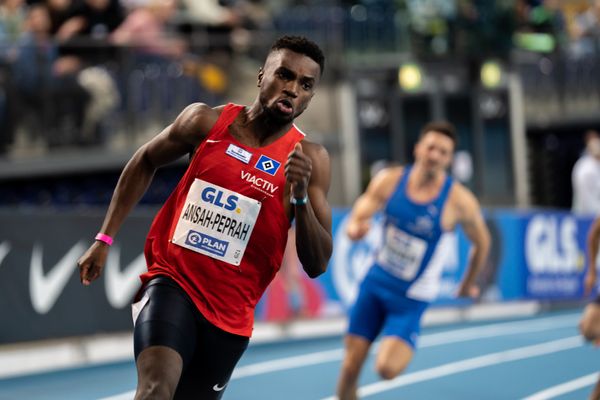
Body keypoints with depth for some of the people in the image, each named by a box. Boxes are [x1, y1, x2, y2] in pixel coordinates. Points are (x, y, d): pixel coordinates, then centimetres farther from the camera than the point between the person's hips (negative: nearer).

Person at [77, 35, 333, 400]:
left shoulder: (311, 159, -6)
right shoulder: (207, 122, -4)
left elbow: (317, 265, -10)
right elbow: (145, 163, 14)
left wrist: (301, 197, -26)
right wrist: (104, 239, 11)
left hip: (231, 313, 2)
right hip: (172, 282, -2)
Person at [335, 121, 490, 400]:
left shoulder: (459, 200, -17)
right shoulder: (390, 180, -10)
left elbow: (481, 242, 0)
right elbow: (354, 223, -13)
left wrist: (468, 285, 12)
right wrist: (355, 228, -38)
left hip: (411, 298, -2)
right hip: (375, 283, 3)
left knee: (387, 369, -20)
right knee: (351, 366, 1)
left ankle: (403, 350, 16)